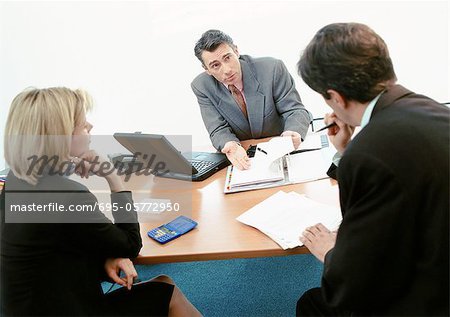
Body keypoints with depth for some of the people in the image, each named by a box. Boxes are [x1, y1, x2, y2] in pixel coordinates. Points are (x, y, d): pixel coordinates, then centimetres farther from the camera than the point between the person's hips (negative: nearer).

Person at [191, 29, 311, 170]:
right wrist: (231, 145, -33)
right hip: (243, 159, 1)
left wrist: (293, 133, -33)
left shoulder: (272, 68, -14)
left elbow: (296, 110, -10)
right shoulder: (201, 87, -8)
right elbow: (219, 130, -10)